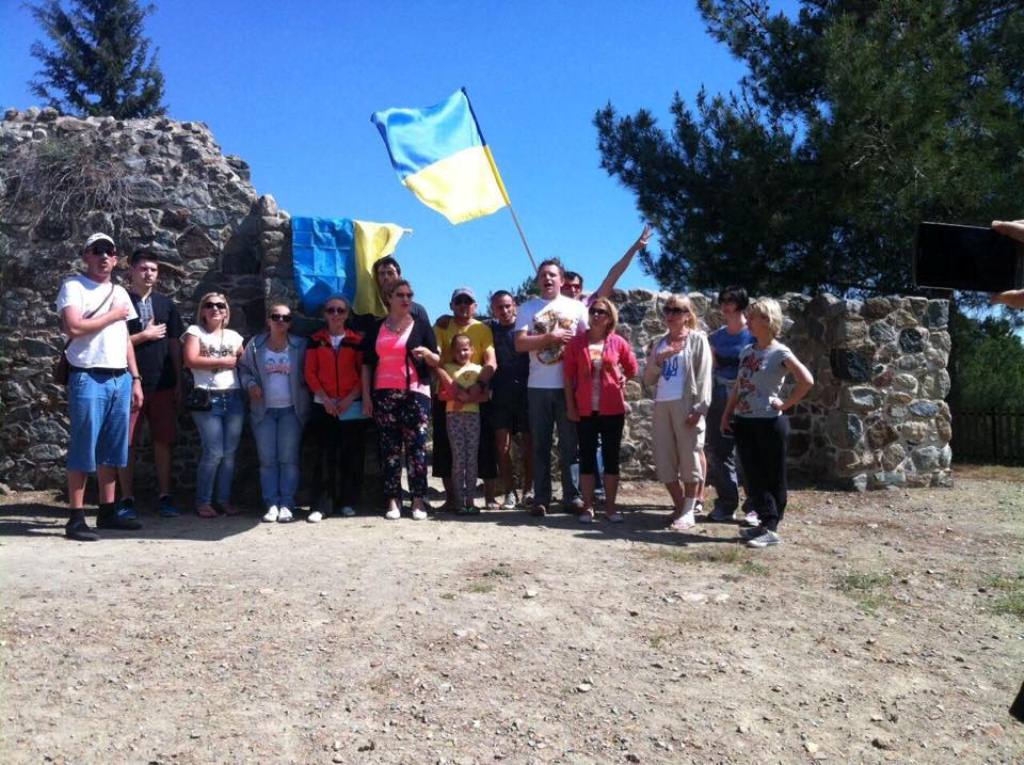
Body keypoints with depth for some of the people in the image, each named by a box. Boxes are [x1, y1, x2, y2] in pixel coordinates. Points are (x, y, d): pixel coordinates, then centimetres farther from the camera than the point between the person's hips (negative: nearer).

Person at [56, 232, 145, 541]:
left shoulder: (121, 293, 18)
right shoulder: (73, 286, -2)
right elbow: (74, 328, -17)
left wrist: (135, 379, 12)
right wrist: (114, 315, -7)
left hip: (120, 379, 6)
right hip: (88, 378, -6)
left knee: (112, 449, 9)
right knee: (83, 449, -4)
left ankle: (107, 511, 16)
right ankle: (76, 518, 0)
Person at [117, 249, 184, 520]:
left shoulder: (165, 303, 12)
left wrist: (178, 382, 8)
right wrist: (145, 335, -9)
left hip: (163, 384, 3)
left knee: (163, 440, 5)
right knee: (127, 442, 1)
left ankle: (164, 497, 13)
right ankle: (127, 499, 10)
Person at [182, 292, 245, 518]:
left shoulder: (234, 336, 17)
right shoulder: (195, 331, 4)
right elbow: (190, 360, -9)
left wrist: (235, 362, -4)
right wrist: (222, 361, -6)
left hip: (234, 398, 4)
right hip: (208, 399, -4)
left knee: (230, 452, 4)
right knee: (214, 453, -7)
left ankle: (225, 499, 14)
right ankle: (203, 501, 6)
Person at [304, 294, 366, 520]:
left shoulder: (357, 340, 4)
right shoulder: (316, 340, 7)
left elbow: (363, 373, 2)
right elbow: (310, 373, 4)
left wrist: (350, 398, -10)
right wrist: (325, 399, -8)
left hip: (352, 407, 0)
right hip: (323, 406, 0)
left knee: (352, 456, 1)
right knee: (324, 456, -3)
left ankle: (348, 502, 12)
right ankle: (321, 506, 0)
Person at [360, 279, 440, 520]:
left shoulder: (421, 326, 8)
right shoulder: (376, 328, 11)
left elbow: (437, 361, 8)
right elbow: (367, 364, 11)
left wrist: (427, 353, -14)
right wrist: (366, 396, 3)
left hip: (415, 392, -1)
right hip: (384, 394, 1)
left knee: (416, 446, -6)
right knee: (389, 448, 0)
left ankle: (418, 500, -2)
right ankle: (393, 501, 3)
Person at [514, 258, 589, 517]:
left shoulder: (576, 307, 8)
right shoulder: (528, 308, 7)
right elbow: (520, 344, -3)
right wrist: (550, 336, -11)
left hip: (569, 385, 0)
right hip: (538, 386, 0)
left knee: (570, 443, 4)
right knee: (540, 445, 4)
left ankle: (572, 496, 11)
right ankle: (541, 498, 8)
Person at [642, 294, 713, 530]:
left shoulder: (697, 339, 3)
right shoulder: (659, 343, 17)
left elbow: (704, 376, -5)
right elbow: (648, 380, 13)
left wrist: (699, 408, -14)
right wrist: (658, 360, -5)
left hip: (686, 404, -5)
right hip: (662, 405, 5)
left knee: (689, 457, -2)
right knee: (663, 458, 5)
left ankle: (689, 511, 5)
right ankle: (679, 506, 18)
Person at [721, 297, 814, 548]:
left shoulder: (780, 353, -10)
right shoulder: (746, 351, 10)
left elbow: (807, 381, -20)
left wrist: (785, 404, -14)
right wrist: (727, 414, 12)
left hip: (769, 422, -7)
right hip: (743, 422, 7)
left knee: (773, 477, 2)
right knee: (753, 477, 8)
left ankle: (771, 529, 7)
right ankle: (767, 523, 16)